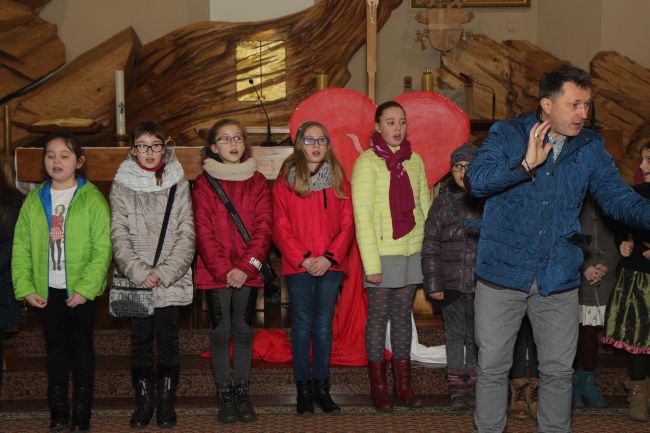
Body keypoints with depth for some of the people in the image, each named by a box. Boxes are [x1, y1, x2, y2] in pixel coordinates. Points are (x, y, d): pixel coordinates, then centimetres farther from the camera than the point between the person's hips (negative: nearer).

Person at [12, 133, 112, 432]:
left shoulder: (92, 198, -8)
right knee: (56, 348, 13)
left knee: (82, 348, 8)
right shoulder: (34, 200, 4)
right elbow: (21, 247, 3)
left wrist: (86, 288, -18)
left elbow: (103, 248, -12)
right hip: (47, 291, 3)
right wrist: (25, 287, -6)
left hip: (81, 291, -3)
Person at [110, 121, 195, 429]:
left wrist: (164, 273, -12)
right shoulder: (121, 186, 3)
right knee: (140, 340, 5)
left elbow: (187, 235, -2)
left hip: (172, 280, 0)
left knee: (168, 340, 4)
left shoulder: (178, 184, 3)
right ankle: (144, 402, 16)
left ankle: (166, 402, 15)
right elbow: (119, 237, -2)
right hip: (136, 280, 0)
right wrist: (139, 273, -14)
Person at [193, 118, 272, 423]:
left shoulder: (257, 182, 7)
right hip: (214, 272, -1)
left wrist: (247, 266, -12)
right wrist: (223, 270, -13)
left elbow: (264, 227, 0)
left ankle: (242, 393, 15)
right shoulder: (204, 184, 1)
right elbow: (203, 232, -5)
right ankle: (225, 396, 10)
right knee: (221, 332, 1)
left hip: (248, 271, 2)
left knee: (243, 331, 6)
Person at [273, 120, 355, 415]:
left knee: (324, 325, 6)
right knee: (302, 326, 3)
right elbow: (280, 228, -2)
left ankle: (322, 387, 14)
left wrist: (329, 257, -10)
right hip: (298, 267, -1)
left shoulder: (338, 181, 7)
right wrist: (302, 259, -12)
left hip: (330, 266, 1)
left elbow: (347, 225, 3)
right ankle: (303, 389, 10)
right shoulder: (285, 182, 2)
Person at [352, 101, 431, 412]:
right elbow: (362, 217, -10)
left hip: (412, 251, 5)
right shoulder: (367, 162, -7)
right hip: (383, 253, -5)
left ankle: (403, 385, 19)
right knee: (378, 318, 3)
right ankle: (379, 388, 12)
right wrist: (371, 264, -14)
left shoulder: (414, 161, 9)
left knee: (403, 316, 11)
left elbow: (425, 206, 13)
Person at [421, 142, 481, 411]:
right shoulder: (442, 203, 6)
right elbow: (430, 246, 5)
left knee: (476, 337, 3)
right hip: (451, 284, 1)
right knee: (455, 335, 5)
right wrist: (433, 283, 0)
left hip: (482, 284, -1)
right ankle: (458, 389, 13)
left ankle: (474, 387, 15)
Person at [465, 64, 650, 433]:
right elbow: (476, 181, -19)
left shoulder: (591, 147, 3)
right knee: (493, 368, 7)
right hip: (503, 274, -2)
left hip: (559, 279, 3)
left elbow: (617, 196, -4)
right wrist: (526, 165, -30)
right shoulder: (507, 135, -5)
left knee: (559, 371, 11)